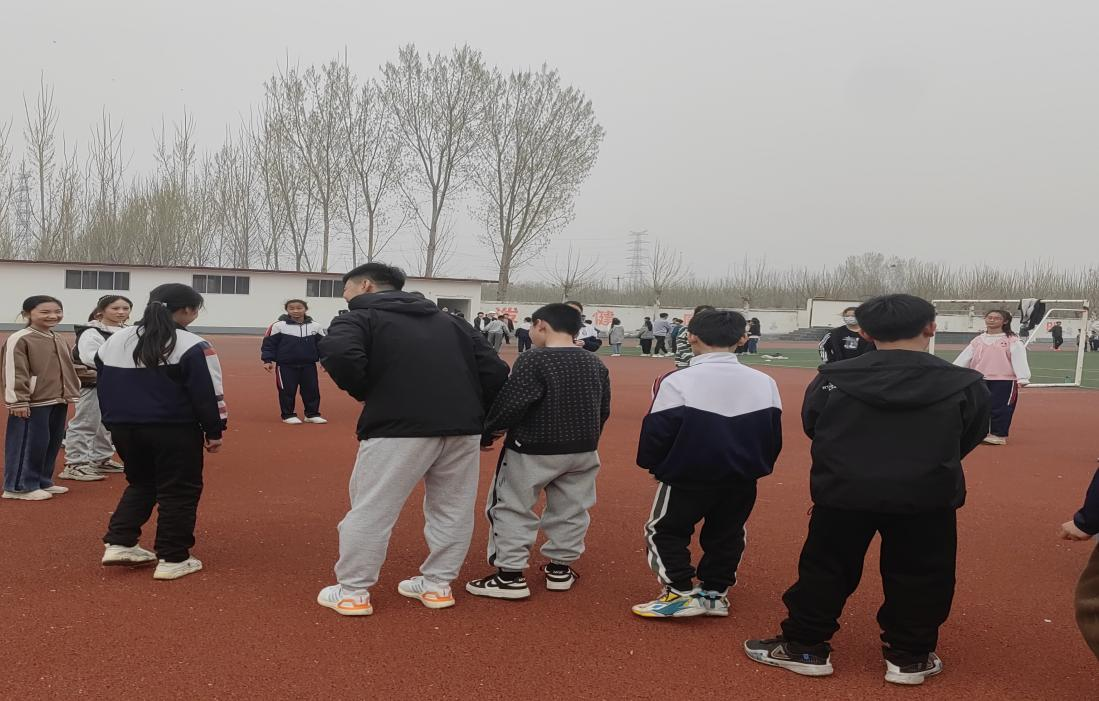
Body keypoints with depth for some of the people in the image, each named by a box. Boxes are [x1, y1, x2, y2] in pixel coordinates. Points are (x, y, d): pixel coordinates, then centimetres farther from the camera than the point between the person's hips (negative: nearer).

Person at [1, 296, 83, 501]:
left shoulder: (59, 340, 15)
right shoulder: (19, 340, -12)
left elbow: (69, 368, 23)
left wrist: (73, 392, 20)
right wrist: (18, 401, -18)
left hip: (58, 401, 9)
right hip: (33, 403, -9)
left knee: (53, 443, 14)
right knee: (29, 444, -3)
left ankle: (42, 481, 26)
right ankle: (19, 486, 7)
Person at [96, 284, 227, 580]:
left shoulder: (113, 342, 10)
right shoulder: (192, 346, -11)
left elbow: (103, 388, 14)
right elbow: (207, 393, -11)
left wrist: (116, 424, 20)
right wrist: (214, 432, -3)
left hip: (124, 428, 6)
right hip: (173, 430, -6)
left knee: (141, 483, 25)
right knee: (179, 491, 6)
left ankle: (118, 543, 18)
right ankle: (173, 559, 9)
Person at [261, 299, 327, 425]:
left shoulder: (315, 326, 2)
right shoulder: (278, 326, -8)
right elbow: (269, 344, -4)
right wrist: (267, 360, -8)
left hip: (309, 365, 3)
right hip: (286, 365, -3)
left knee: (312, 390, 6)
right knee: (287, 391, 3)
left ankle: (312, 414, 20)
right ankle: (288, 415, 17)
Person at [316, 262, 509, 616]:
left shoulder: (360, 318, 7)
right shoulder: (451, 322, 23)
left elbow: (337, 354, -16)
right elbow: (496, 371, 14)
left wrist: (365, 392, 0)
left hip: (399, 428, -5)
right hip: (463, 430, 5)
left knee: (370, 510, 8)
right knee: (453, 510, 18)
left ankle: (353, 592, 16)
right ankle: (437, 585, 28)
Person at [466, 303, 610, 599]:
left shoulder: (534, 360, -17)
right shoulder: (596, 364, 4)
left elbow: (510, 405, -21)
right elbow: (603, 410, 10)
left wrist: (486, 433, -7)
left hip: (532, 452, -6)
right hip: (583, 453, 6)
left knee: (511, 508, 6)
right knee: (571, 510, 18)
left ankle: (510, 575, 7)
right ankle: (560, 568, 29)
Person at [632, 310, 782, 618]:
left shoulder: (678, 381, -18)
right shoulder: (764, 382, -4)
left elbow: (656, 433, -13)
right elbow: (774, 437, 6)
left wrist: (650, 463, 7)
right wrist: (758, 466, 22)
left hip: (687, 477, -4)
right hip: (742, 480, 4)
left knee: (664, 531, 15)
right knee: (726, 535, 22)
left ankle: (682, 594, 11)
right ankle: (714, 593, 28)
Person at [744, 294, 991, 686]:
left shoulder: (831, 380, -7)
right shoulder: (965, 385, -6)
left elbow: (812, 427, 6)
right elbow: (970, 439, 8)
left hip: (843, 492, 1)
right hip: (925, 498, 0)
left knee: (825, 570, 14)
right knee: (918, 578, 17)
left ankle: (805, 647, 23)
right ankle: (909, 657, 27)